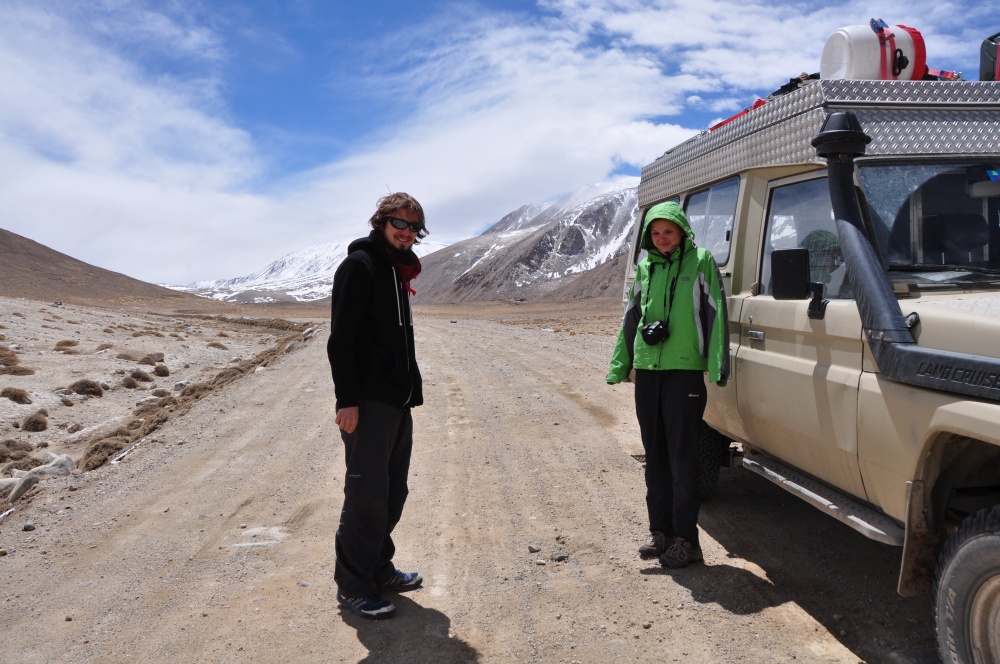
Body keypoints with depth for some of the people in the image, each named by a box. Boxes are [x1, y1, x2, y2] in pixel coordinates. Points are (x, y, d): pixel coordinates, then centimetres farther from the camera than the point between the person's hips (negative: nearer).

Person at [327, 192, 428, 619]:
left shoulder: (398, 271, 17)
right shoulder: (360, 265, -9)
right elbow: (340, 338, -16)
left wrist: (411, 389, 17)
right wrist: (347, 400, -22)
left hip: (398, 401, 9)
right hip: (367, 402, -9)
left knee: (393, 491, 14)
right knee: (367, 492, -5)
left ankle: (379, 570, 27)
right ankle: (353, 585, 7)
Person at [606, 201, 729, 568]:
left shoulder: (701, 262, -2)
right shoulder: (645, 268, 13)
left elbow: (716, 314, -5)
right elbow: (631, 317, 19)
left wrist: (718, 365, -12)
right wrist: (619, 366, 17)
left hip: (685, 372, -6)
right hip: (647, 371, 6)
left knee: (682, 459, -3)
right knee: (655, 456, 12)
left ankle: (685, 539, 6)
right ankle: (661, 531, 22)